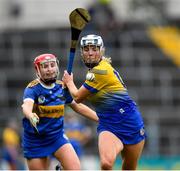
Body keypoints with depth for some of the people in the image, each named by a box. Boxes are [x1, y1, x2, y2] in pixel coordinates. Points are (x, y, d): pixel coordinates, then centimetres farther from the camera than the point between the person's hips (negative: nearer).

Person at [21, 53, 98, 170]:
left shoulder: (62, 87, 0)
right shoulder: (33, 88, -15)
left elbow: (78, 106, 14)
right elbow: (27, 106, -36)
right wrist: (30, 116, -59)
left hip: (58, 135, 3)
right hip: (35, 140, -3)